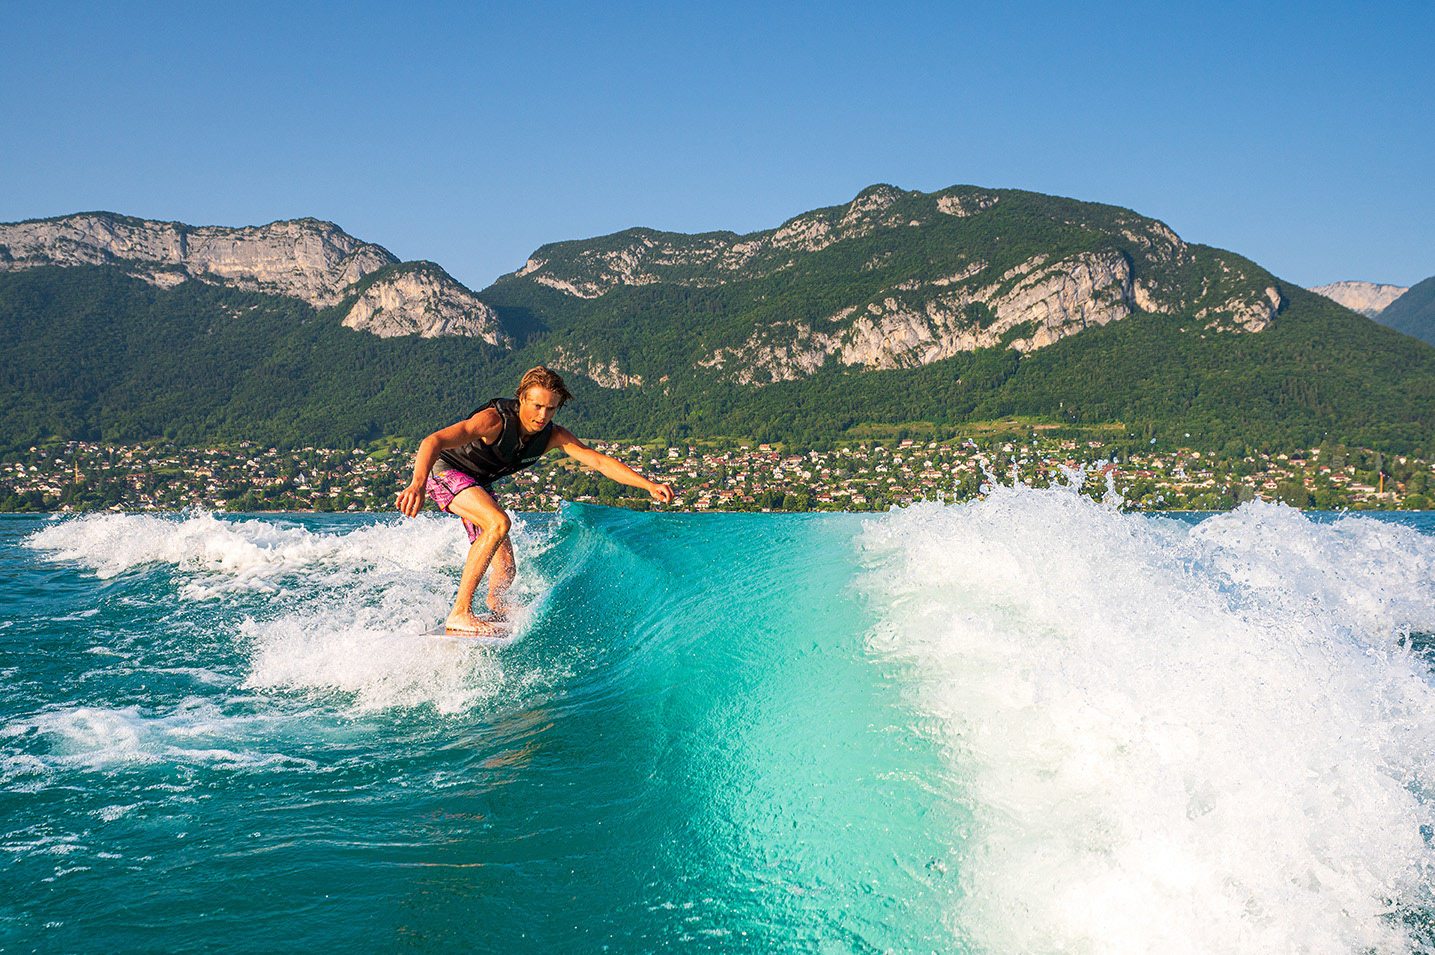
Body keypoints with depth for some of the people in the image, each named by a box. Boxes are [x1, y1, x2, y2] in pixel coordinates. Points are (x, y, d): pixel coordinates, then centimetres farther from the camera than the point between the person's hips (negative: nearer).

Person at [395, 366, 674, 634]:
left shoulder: (553, 436, -14)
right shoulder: (495, 420, -33)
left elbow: (601, 462, -14)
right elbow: (433, 441, -44)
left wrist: (649, 485, -25)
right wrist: (418, 483, -62)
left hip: (479, 486, 7)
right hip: (445, 470, -7)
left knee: (505, 570, 4)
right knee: (499, 523, -34)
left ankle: (494, 602, 41)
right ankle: (460, 612, -33)